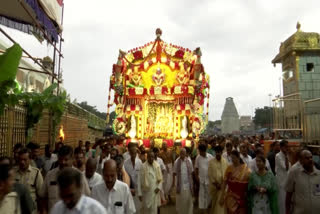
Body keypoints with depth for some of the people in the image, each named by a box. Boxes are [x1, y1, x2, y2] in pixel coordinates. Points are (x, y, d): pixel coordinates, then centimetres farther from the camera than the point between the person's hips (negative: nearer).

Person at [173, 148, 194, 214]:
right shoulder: (176, 162, -7)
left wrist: (192, 183, 0)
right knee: (180, 199, 9)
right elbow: (174, 173, -4)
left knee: (188, 199, 5)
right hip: (180, 184, -1)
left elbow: (191, 172, 0)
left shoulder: (189, 161, -3)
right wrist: (174, 182, -5)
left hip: (188, 183, 1)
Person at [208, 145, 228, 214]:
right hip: (213, 185, 0)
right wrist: (215, 183, -8)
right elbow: (209, 174, -4)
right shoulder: (211, 161, -4)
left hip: (222, 185, 0)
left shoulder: (225, 161, 0)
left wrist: (223, 183, -8)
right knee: (214, 202, 11)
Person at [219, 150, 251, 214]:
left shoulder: (246, 168, -3)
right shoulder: (229, 168, -3)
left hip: (242, 197, 0)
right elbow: (224, 182, -2)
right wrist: (222, 196, -5)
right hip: (231, 196, 0)